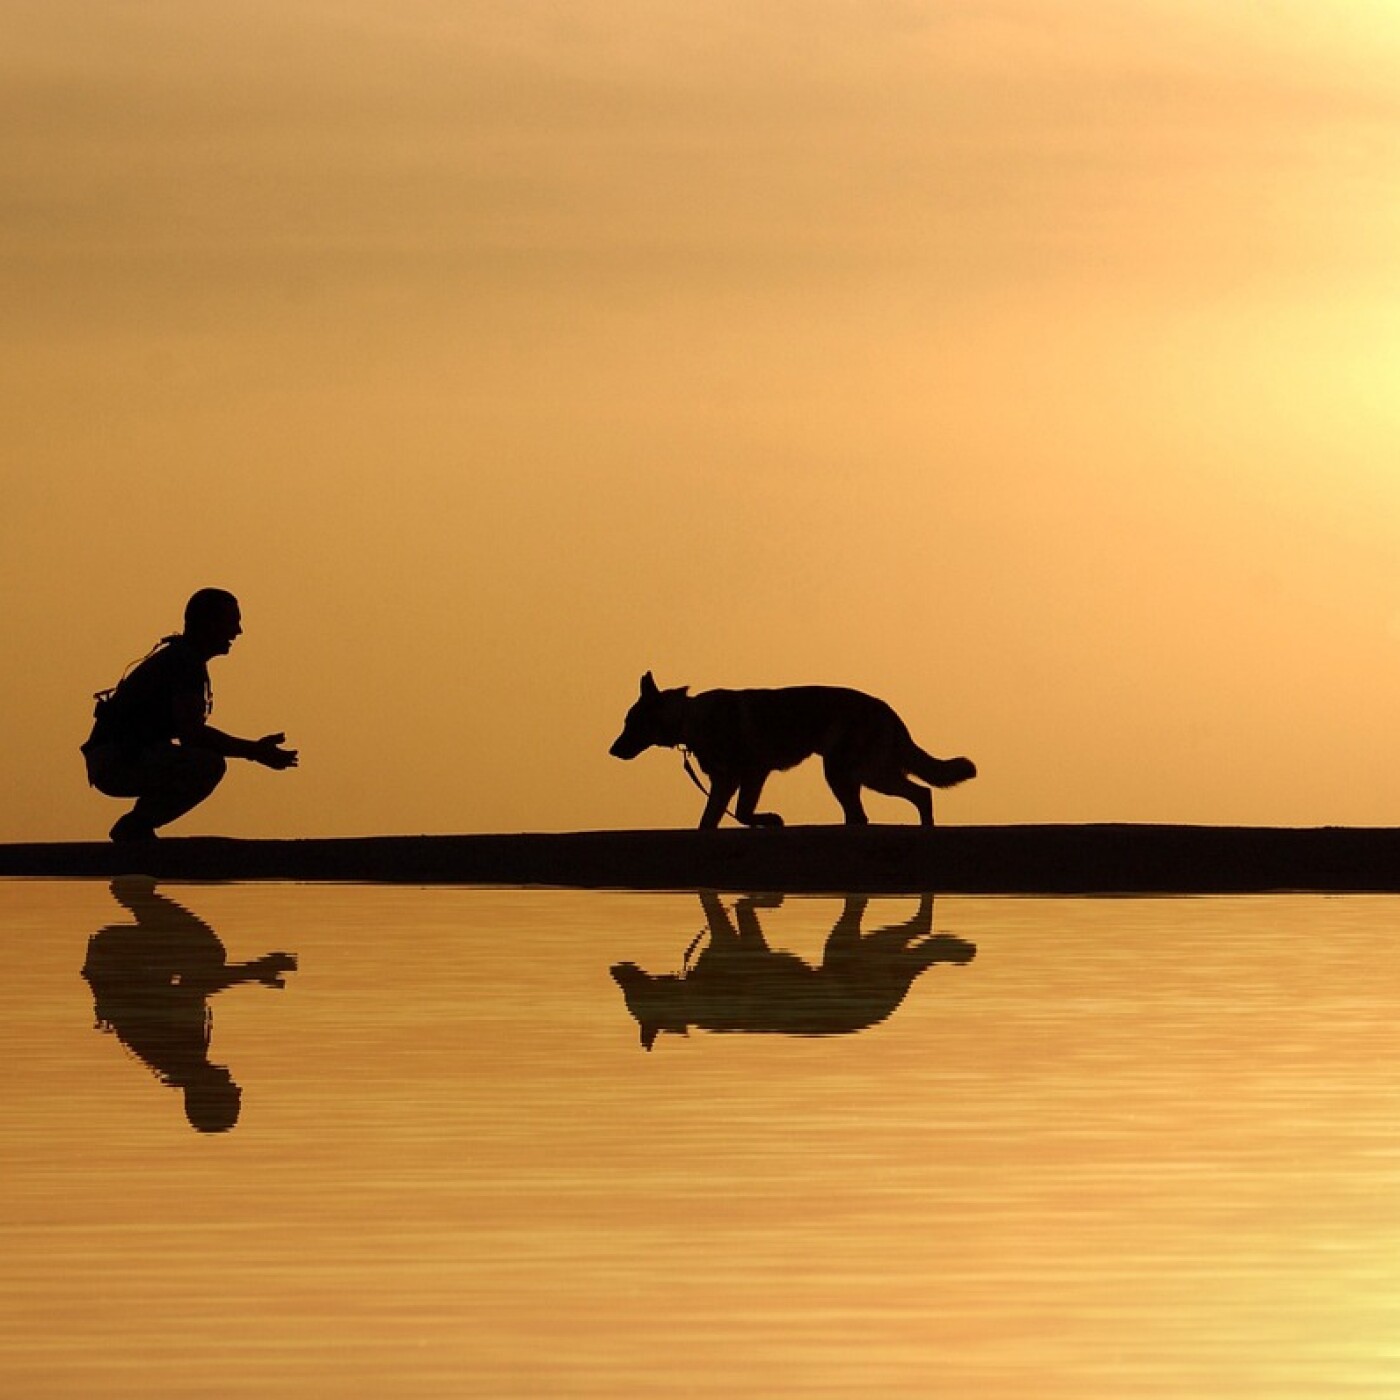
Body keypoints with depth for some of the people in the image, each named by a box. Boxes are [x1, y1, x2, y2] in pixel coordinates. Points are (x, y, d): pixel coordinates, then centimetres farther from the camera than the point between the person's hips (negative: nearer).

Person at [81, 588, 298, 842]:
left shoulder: (178, 656, 20)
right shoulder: (184, 661, -13)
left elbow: (190, 732, 23)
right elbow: (191, 733, -22)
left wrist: (254, 748, 14)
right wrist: (253, 751, -17)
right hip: (115, 760, -10)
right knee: (209, 765, -25)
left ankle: (134, 829, 13)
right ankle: (135, 827, -12)